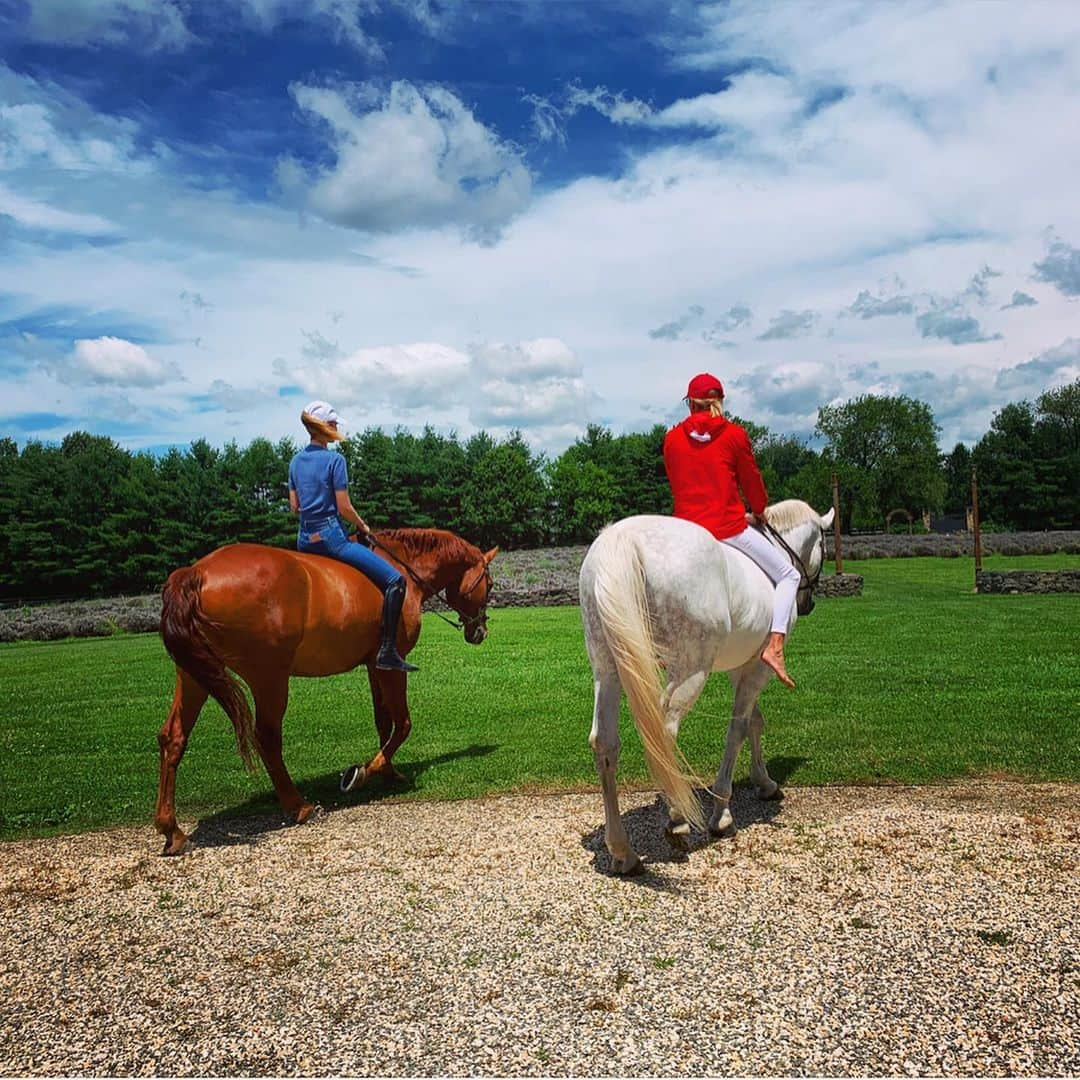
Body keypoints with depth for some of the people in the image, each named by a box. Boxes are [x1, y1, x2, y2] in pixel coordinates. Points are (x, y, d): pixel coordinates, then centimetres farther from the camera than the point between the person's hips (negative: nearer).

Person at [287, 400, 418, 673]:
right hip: (331, 535, -8)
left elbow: (294, 506, 15)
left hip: (304, 540, 9)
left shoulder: (296, 461, 11)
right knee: (395, 580, -11)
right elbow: (344, 508, -12)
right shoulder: (335, 460, -11)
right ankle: (387, 651, -18)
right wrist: (363, 526, 4)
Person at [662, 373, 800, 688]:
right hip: (729, 529, -3)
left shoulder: (671, 439, 4)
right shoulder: (735, 434, -3)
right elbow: (751, 480, 7)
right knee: (788, 576, 13)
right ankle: (775, 647, -4)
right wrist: (759, 511, 27)